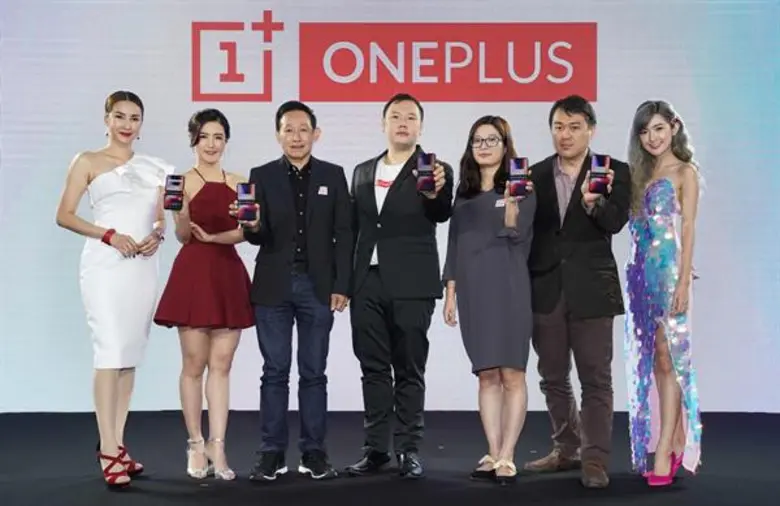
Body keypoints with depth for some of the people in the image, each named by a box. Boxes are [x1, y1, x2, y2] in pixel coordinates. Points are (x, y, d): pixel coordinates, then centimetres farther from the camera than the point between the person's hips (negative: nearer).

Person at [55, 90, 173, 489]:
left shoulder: (153, 168, 16)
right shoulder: (87, 162, 4)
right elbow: (64, 215, -2)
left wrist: (157, 235, -4)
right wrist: (109, 235, -14)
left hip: (143, 266, 5)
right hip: (105, 264, -5)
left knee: (132, 353, 6)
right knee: (110, 349, -13)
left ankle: (116, 444, 14)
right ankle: (109, 454, -13)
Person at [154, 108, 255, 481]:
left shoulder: (238, 183, 10)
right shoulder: (183, 181, 0)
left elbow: (245, 231, 1)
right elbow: (182, 235, -6)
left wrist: (212, 236, -16)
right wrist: (183, 213, -26)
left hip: (229, 274, 4)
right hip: (194, 273, -4)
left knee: (221, 364, 3)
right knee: (194, 364, 2)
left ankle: (217, 447, 5)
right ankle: (196, 446, 12)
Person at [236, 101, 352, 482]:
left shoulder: (333, 175, 5)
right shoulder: (261, 176, 3)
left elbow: (343, 234, 3)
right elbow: (259, 239, -1)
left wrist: (341, 286, -4)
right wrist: (253, 226, -25)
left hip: (318, 287, 0)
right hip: (274, 287, 0)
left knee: (313, 372, 5)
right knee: (275, 372, 3)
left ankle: (313, 453, 11)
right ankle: (272, 454, 8)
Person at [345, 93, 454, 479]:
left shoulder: (435, 170, -1)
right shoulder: (363, 172, 13)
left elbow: (442, 214, -19)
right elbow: (355, 228, 15)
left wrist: (436, 193, -41)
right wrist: (344, 281, 10)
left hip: (411, 285, -4)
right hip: (368, 284, 4)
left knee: (410, 370, 1)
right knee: (374, 369, 7)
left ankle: (409, 449, 7)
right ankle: (375, 448, 13)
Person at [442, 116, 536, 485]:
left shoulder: (522, 185, 1)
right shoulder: (464, 191, 15)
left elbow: (517, 233, -10)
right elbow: (455, 243, 16)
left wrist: (510, 199, -25)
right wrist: (450, 293, 12)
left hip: (508, 288, -4)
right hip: (473, 290, 5)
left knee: (511, 374, -5)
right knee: (486, 375, 4)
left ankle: (507, 458, -3)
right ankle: (492, 456, 8)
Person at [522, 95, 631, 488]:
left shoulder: (614, 172, -1)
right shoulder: (535, 175, 7)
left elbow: (615, 222, -15)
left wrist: (593, 202, -35)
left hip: (590, 290, -4)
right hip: (546, 290, 4)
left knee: (595, 378, -1)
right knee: (553, 378, 13)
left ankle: (595, 460, 3)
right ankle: (567, 450, 27)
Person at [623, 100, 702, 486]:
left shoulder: (684, 172, -1)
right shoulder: (640, 174, 17)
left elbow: (688, 230, -8)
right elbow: (626, 222, 13)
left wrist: (684, 282, -14)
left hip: (668, 271, -7)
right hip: (639, 271, 7)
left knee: (667, 358, -7)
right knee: (650, 362, 8)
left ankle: (664, 454, -9)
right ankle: (677, 443, 16)